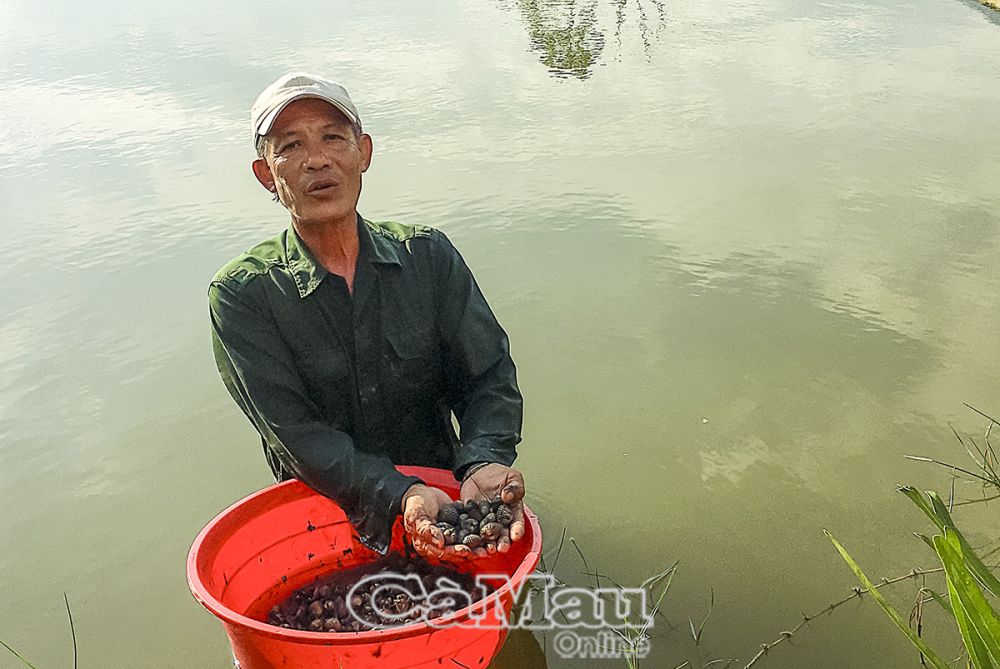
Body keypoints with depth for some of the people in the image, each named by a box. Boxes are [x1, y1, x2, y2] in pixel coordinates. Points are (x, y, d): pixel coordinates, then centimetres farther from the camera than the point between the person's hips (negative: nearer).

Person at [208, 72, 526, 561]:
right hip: (319, 515, 0)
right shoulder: (240, 295, -7)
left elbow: (488, 377, -4)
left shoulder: (428, 255, 1)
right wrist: (401, 497, -30)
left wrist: (485, 464, -25)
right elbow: (296, 434, -15)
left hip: (441, 489, 1)